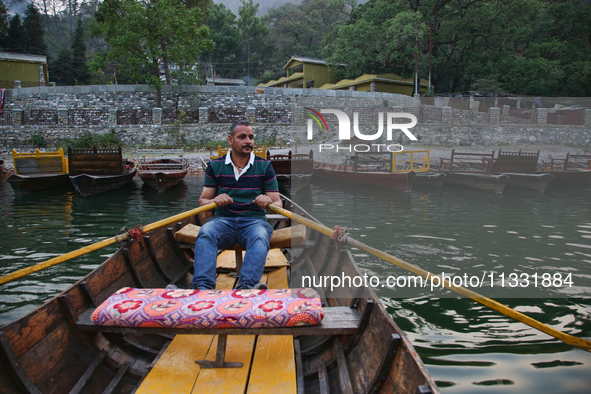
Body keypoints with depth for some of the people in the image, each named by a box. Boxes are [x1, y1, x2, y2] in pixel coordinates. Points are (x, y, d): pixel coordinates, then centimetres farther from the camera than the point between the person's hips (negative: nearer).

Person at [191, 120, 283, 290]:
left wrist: (269, 202, -17)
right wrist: (215, 200, -14)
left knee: (260, 236, -35)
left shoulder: (265, 166, 10)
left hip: (254, 219, 0)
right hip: (223, 219, 1)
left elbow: (278, 204, 8)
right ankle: (202, 287, -46)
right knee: (205, 233, -32)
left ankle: (246, 286, -52)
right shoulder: (215, 166, 12)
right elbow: (202, 200, 11)